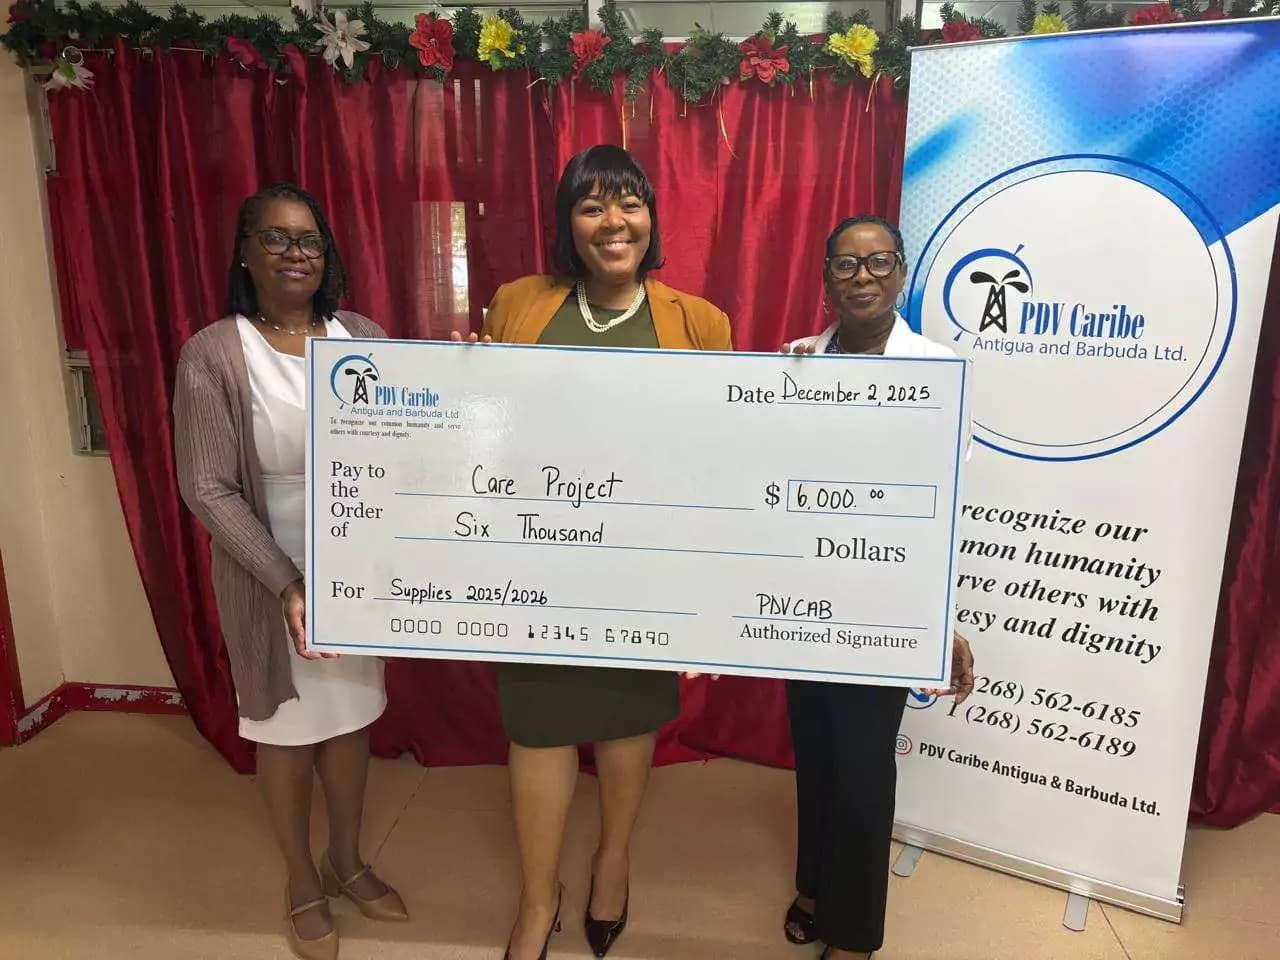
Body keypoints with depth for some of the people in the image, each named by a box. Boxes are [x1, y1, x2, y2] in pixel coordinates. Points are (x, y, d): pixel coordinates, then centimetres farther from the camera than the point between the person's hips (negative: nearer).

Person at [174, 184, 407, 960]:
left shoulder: (365, 338, -1)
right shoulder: (214, 354, -12)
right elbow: (208, 489, -14)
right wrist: (285, 583, -22)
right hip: (273, 577, -3)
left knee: (352, 716, 18)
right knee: (286, 730, 14)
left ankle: (348, 862, 42)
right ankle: (303, 884, 38)